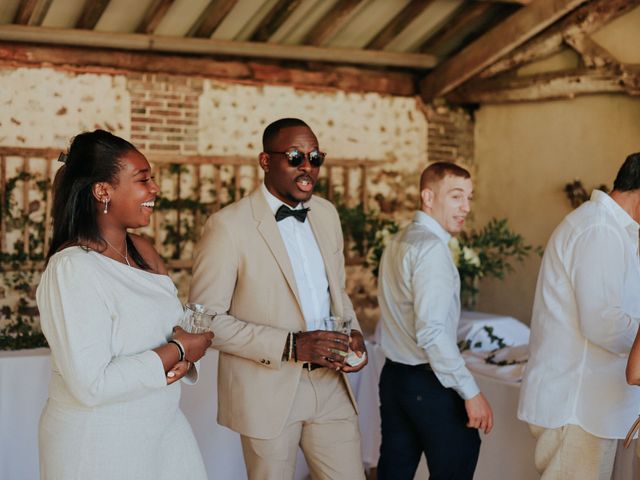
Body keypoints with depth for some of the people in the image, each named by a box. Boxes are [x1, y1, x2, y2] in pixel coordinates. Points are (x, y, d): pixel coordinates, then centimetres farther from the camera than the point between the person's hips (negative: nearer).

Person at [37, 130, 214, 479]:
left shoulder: (142, 251, 2)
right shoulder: (72, 269, -21)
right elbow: (90, 385, -25)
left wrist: (179, 361, -7)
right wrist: (177, 351, -18)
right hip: (101, 446, -7)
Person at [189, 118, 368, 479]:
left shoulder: (327, 213, 8)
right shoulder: (229, 225, -12)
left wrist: (353, 334, -2)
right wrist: (289, 345, -21)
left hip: (330, 385, 5)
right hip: (269, 390, -5)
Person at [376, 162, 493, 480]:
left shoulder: (398, 242, 13)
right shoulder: (431, 247, -16)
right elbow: (432, 331, -23)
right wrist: (470, 392, -19)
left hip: (393, 377, 9)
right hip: (428, 383, -9)